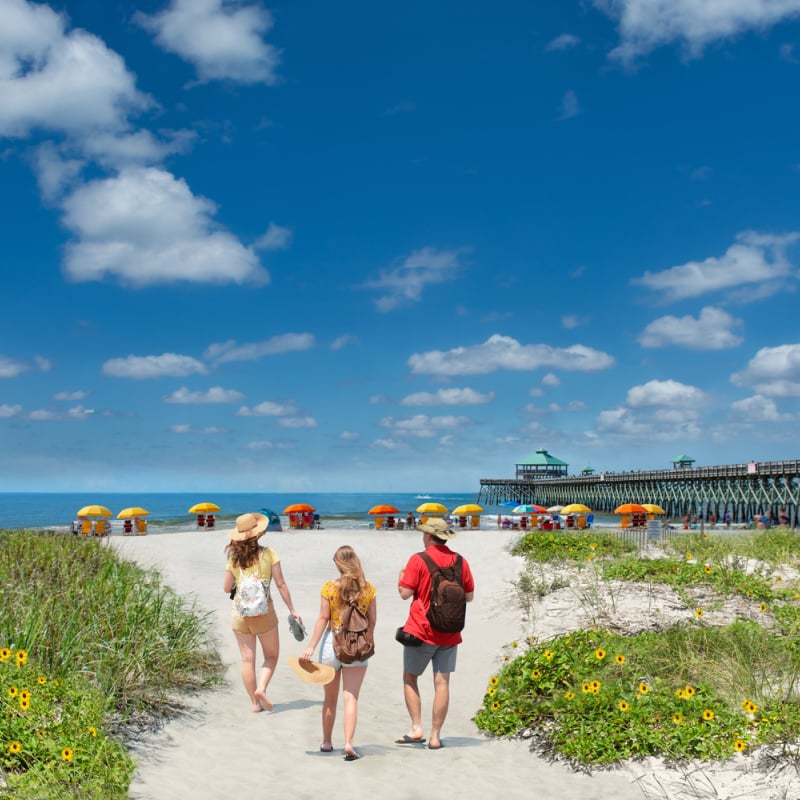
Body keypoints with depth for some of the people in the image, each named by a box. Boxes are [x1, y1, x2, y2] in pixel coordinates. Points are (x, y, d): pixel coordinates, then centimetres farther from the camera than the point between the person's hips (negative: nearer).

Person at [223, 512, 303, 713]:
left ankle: (255, 702, 12)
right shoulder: (268, 554, -8)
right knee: (271, 655, 15)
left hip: (240, 613, 2)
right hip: (264, 612, -2)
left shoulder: (233, 558, -3)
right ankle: (261, 688, -6)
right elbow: (281, 584, -9)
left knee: (247, 659, 8)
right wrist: (292, 610, -3)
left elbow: (227, 588, 4)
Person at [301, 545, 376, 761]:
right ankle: (348, 743, -13)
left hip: (332, 642, 0)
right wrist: (370, 641, 19)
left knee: (330, 698, 14)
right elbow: (372, 620, 4)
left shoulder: (329, 588, -6)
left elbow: (323, 618, -9)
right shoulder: (368, 589, -1)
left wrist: (311, 646, -7)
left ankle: (327, 742, 26)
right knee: (351, 697, 0)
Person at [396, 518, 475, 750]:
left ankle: (416, 728, 3)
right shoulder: (460, 561, 2)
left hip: (421, 630, -3)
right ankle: (435, 736, 7)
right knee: (442, 682, 5)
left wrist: (401, 576, 7)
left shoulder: (418, 560, -10)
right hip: (449, 633, 3)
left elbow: (405, 593, -12)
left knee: (410, 678, 11)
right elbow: (469, 596, 7)